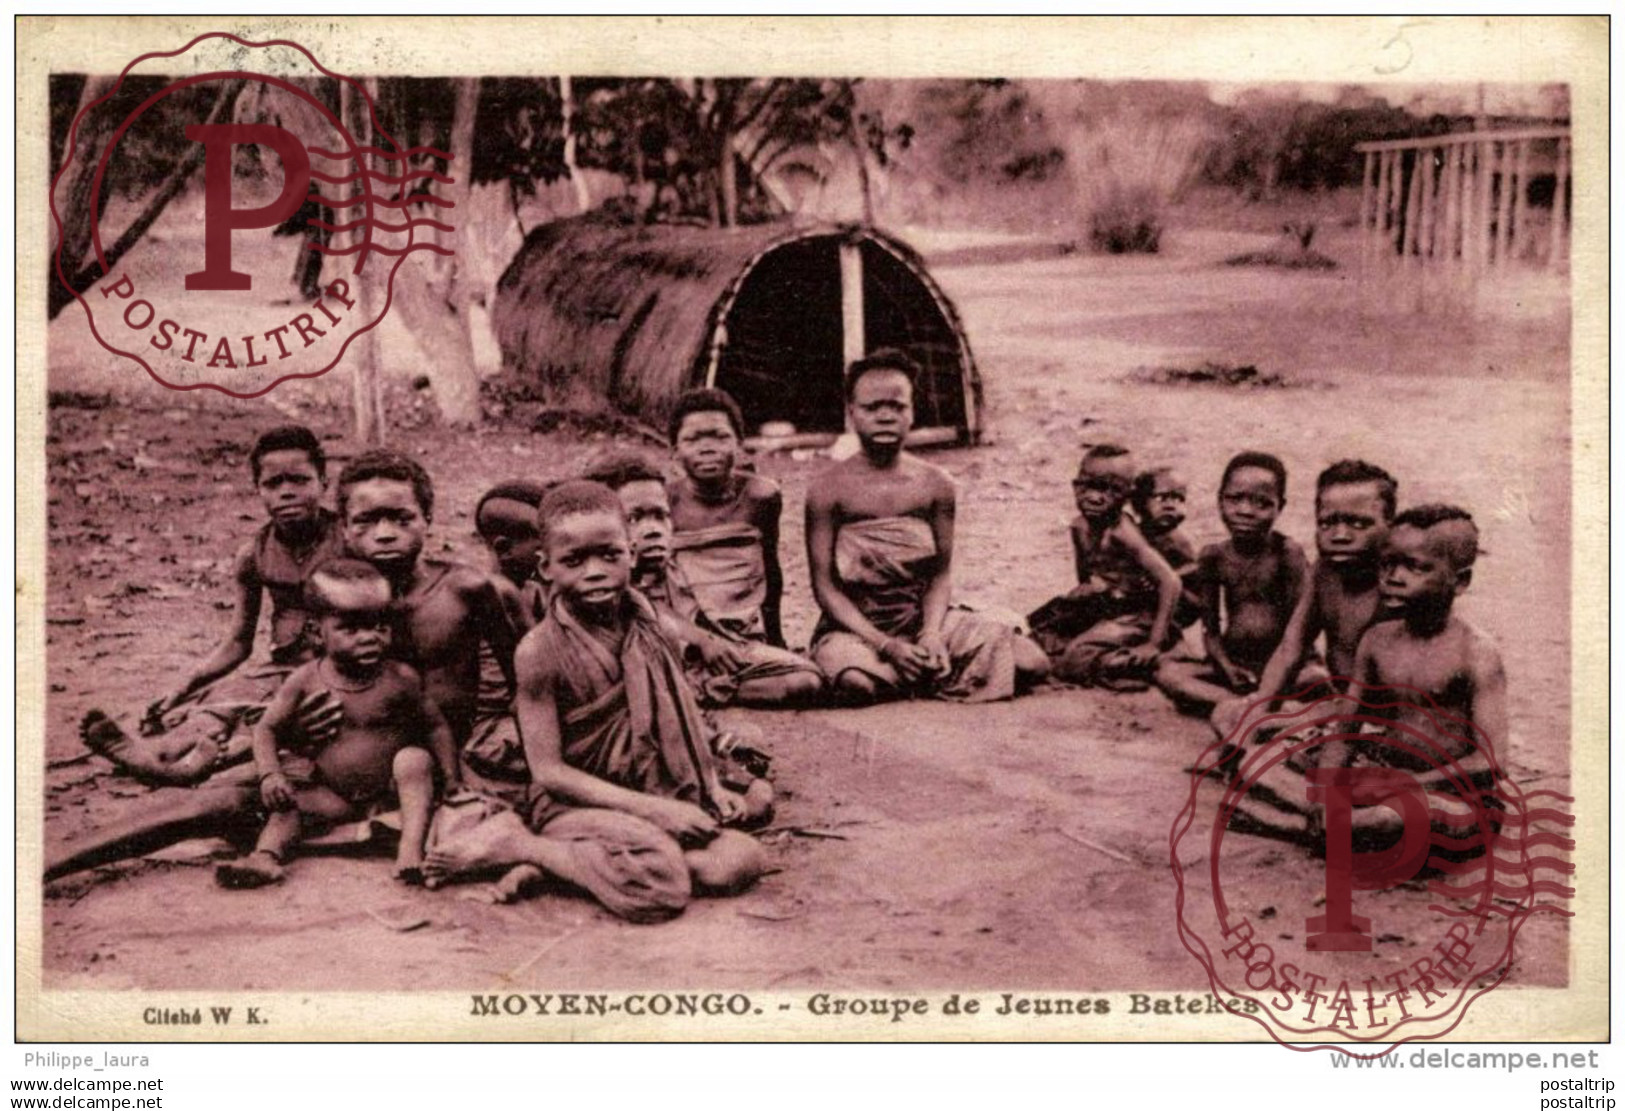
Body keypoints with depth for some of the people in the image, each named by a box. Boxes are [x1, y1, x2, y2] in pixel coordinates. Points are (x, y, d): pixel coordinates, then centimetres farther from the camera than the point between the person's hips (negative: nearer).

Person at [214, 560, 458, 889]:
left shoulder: (400, 679, -9)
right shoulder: (306, 681, -6)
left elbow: (436, 727, 1)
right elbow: (266, 729, -1)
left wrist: (451, 782, -7)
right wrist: (270, 775, -19)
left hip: (391, 795, -2)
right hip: (334, 797, 2)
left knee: (414, 759, -27)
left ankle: (411, 850, -39)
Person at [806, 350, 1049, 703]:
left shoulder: (936, 485, -1)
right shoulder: (829, 489, -10)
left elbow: (941, 573, 1)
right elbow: (824, 585, -11)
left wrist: (931, 634, -18)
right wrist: (886, 645, -20)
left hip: (924, 620, 3)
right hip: (854, 627, -3)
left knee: (1031, 664, -12)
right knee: (857, 682, -39)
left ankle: (911, 676, 5)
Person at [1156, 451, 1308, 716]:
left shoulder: (1286, 554, -6)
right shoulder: (1213, 557, 3)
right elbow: (1211, 629, 4)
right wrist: (1225, 666, -14)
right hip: (1232, 662, 4)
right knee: (1167, 673, -22)